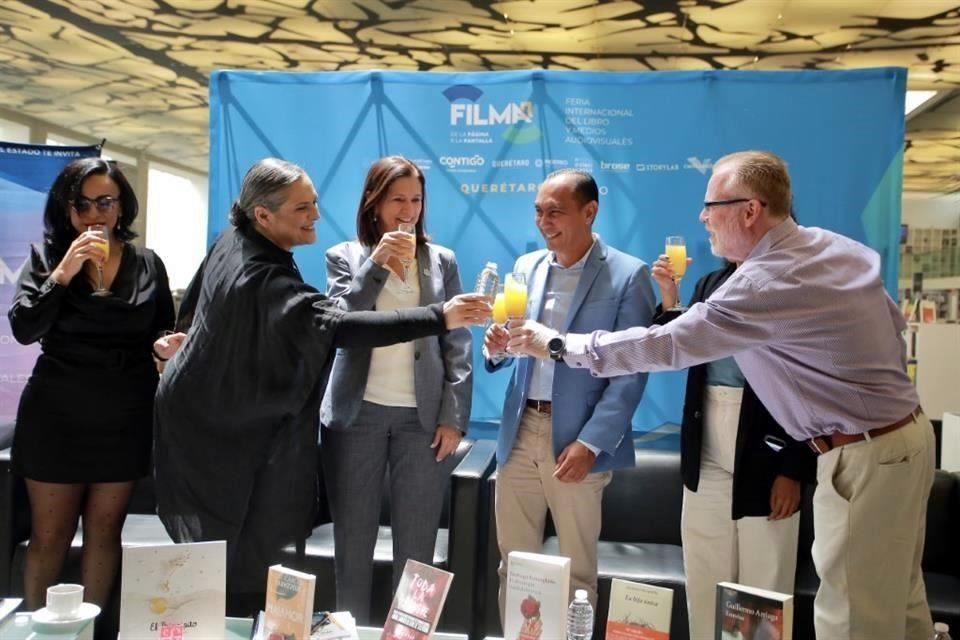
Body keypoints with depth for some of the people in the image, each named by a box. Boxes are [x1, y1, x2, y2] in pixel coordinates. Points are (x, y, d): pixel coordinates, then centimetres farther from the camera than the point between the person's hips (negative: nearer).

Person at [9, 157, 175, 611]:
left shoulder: (147, 264, 2)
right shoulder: (45, 257, -1)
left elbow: (166, 334, 9)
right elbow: (23, 328, -11)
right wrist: (63, 273, -20)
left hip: (124, 420, 1)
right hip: (56, 417, -1)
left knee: (105, 530, 12)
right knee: (49, 536, 8)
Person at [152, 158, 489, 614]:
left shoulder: (232, 241, 0)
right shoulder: (266, 279, -31)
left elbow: (192, 307, 15)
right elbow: (338, 326, -44)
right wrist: (439, 318, -48)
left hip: (206, 410, 9)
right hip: (219, 428, -9)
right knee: (233, 563, 1)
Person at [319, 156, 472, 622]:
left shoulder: (442, 261, 7)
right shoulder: (344, 257, 6)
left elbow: (457, 344, 3)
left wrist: (453, 416, -5)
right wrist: (376, 263, -16)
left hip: (423, 417, 0)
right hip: (357, 414, 0)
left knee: (416, 547, 5)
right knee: (353, 543, 9)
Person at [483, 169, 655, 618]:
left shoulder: (628, 276, -7)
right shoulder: (526, 267, 9)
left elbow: (631, 372, -11)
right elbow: (512, 351, 13)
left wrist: (590, 443, -17)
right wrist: (497, 347, -11)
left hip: (579, 440, -4)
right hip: (519, 434, 5)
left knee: (576, 570, 11)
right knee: (513, 562, 14)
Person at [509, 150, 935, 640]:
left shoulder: (761, 284, -24)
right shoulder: (839, 247, 5)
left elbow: (664, 345, -21)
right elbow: (894, 326, 14)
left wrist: (561, 345, -12)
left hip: (865, 455, -10)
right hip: (901, 431, 10)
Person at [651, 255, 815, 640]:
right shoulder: (710, 284, 11)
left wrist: (794, 469, -12)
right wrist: (668, 300, -3)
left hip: (766, 457, -5)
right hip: (707, 456, 5)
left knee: (764, 588, 3)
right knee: (705, 586, 12)